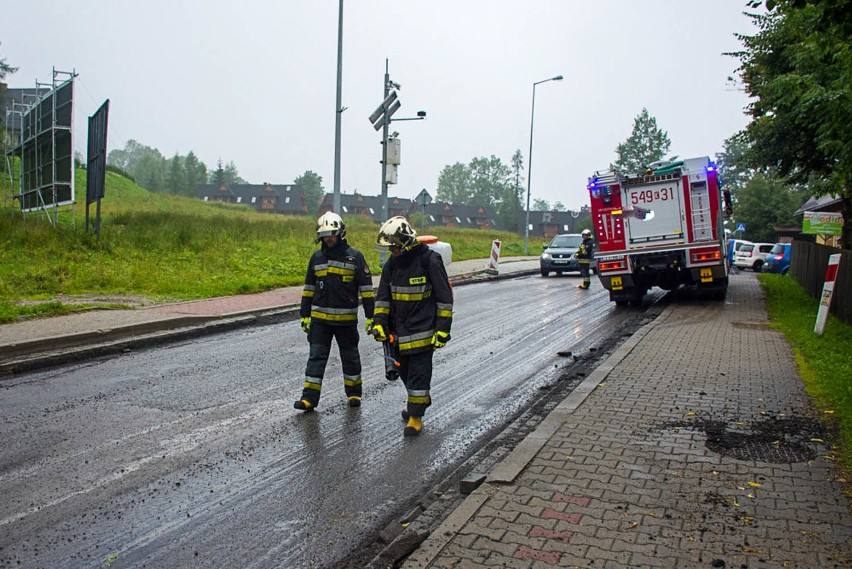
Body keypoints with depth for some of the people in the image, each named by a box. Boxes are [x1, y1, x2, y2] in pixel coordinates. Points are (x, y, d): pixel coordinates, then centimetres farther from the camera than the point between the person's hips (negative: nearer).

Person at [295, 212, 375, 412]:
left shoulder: (354, 256, -4)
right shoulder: (316, 257, 8)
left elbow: (366, 288, -3)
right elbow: (308, 288, 13)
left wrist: (371, 316, -6)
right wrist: (304, 315, 10)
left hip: (346, 319, -2)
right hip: (320, 318, 3)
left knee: (350, 357, 11)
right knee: (316, 356, 0)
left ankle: (354, 393, 27)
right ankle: (309, 398, 3)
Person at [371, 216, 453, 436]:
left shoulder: (429, 260, -13)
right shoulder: (392, 263, 5)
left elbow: (445, 297, -10)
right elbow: (382, 296, 10)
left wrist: (443, 329, -12)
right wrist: (379, 322, -2)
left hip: (422, 331, -6)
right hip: (398, 331, 7)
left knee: (418, 373, -2)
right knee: (404, 371, 18)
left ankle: (415, 416, 10)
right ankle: (419, 399, 43)